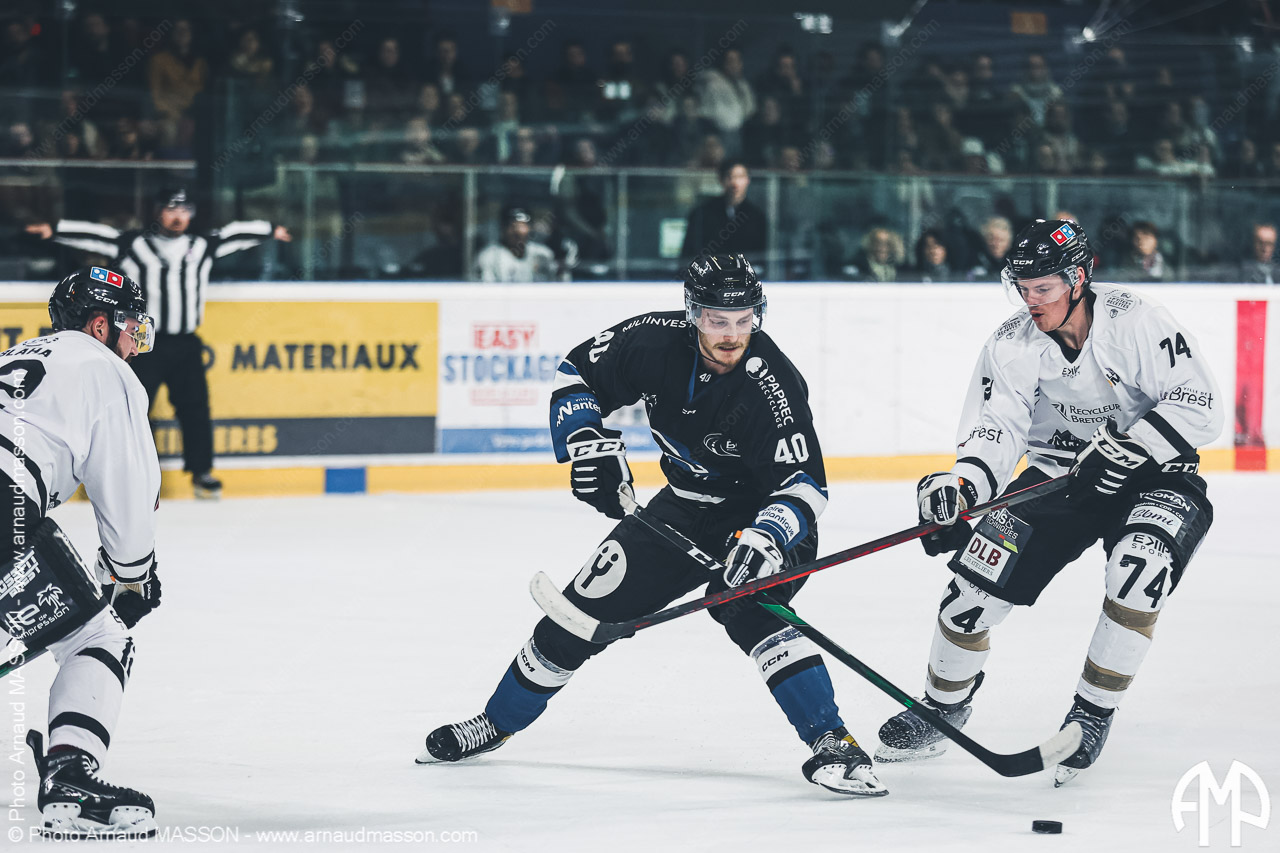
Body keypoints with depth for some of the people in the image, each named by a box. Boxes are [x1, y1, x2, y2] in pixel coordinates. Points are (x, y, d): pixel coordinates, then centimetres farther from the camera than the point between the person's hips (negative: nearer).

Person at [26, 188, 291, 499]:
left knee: (195, 407, 5)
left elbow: (234, 234, 21)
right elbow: (95, 235, -10)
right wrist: (54, 230, -19)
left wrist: (271, 230, 32)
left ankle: (201, 472, 17)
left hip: (186, 345, 3)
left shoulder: (202, 246, 9)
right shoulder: (134, 245, -3)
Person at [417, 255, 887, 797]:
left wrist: (767, 538, -48)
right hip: (685, 505, 5)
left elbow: (804, 487, -31)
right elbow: (577, 374, -1)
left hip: (758, 512, -5)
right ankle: (498, 721, 22)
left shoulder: (772, 386, -30)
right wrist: (588, 443, -17)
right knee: (592, 601, 4)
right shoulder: (654, 342, -17)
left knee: (748, 613, -32)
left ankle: (832, 743, -30)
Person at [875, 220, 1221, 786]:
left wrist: (1125, 449, -28)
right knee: (983, 569, -12)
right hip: (1059, 474, 3)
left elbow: (1199, 406, -21)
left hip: (1151, 474, -3)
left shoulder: (1136, 323, -19)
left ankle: (1093, 714, -17)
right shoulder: (1012, 346, -9)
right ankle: (945, 704, 12)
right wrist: (960, 488, -37)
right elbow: (994, 431, -17)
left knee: (1141, 564, -33)